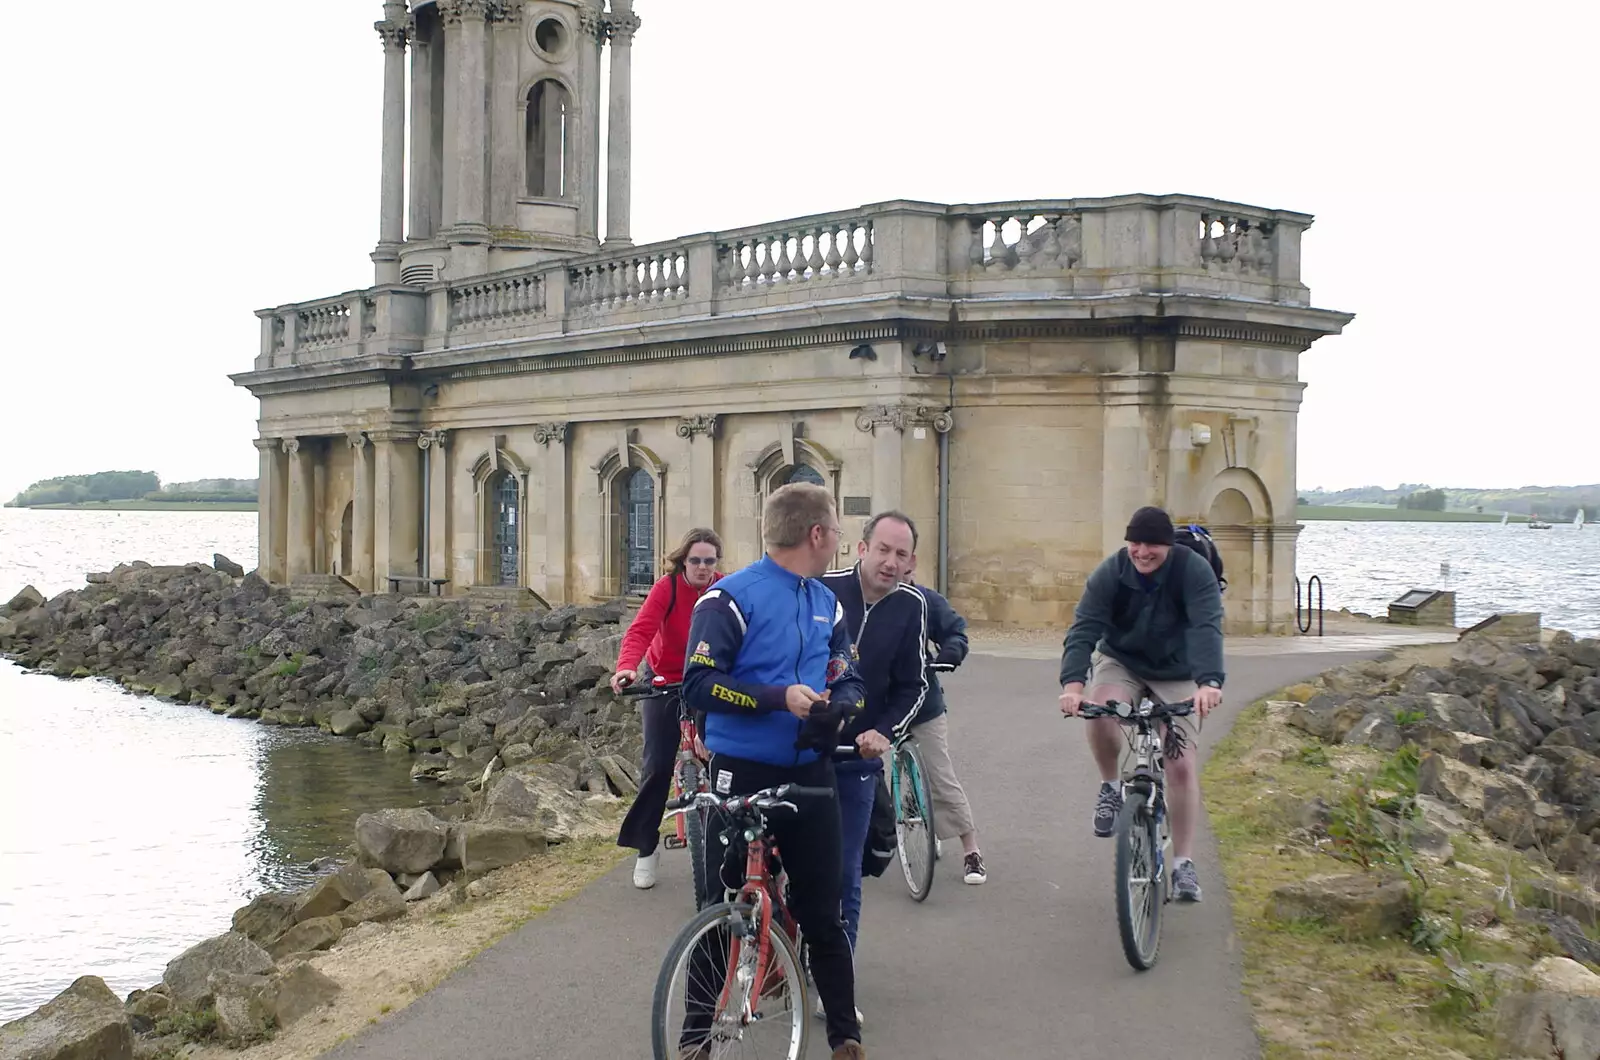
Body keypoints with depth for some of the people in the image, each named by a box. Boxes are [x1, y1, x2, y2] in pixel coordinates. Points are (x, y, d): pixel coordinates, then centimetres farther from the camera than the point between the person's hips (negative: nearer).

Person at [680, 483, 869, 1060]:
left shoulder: (827, 603, 10)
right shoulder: (730, 598, -11)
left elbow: (849, 683, 12)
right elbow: (699, 682, -15)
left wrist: (837, 707, -11)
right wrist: (778, 697, -24)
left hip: (809, 776, 5)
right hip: (743, 775, -5)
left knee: (823, 914, 8)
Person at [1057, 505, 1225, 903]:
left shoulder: (1194, 571, -24)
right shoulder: (1110, 573, -20)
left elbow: (1206, 628, -36)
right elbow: (1084, 628, -29)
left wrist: (1208, 682, -54)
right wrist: (1072, 682, -46)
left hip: (1177, 674, 0)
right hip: (1121, 663, 1)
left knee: (1181, 762, -9)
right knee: (1100, 712, -33)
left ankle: (1183, 864, 3)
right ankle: (1110, 788, -5)